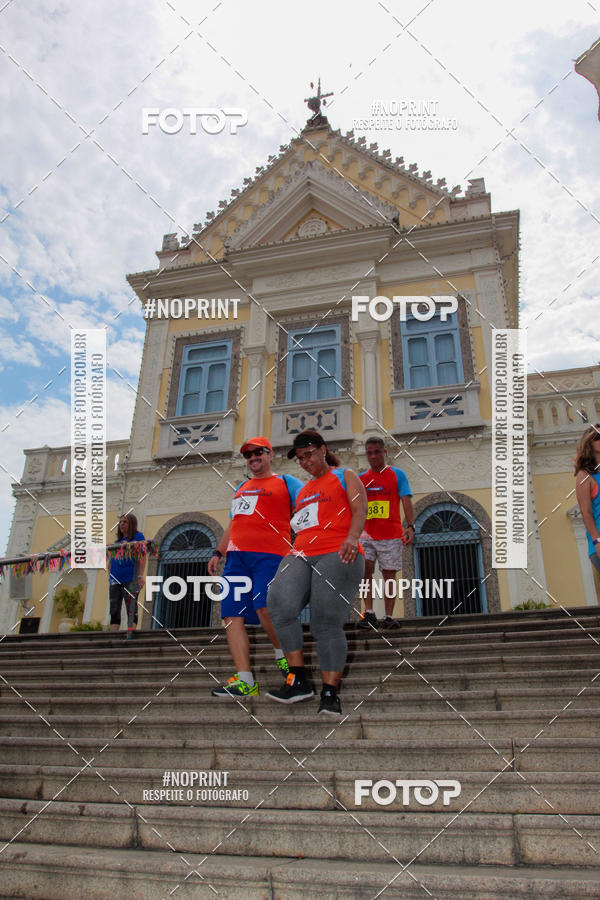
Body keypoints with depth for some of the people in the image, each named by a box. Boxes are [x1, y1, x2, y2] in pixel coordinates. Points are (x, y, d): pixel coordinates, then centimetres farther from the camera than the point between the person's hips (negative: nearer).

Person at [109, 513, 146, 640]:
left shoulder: (138, 537, 3)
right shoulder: (117, 541, 21)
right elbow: (111, 562, 22)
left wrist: (140, 575, -15)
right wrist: (109, 579, 15)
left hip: (131, 578, -6)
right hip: (115, 580, 6)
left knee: (131, 608, -7)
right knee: (114, 609, 2)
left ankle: (130, 633, -10)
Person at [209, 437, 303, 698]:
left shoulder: (285, 482, 11)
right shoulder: (241, 487, 28)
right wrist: (218, 553, 22)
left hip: (269, 554, -6)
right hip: (236, 556, 6)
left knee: (264, 608, -22)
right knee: (232, 616, -5)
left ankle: (283, 655, 6)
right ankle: (245, 681, -3)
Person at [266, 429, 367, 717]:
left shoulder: (345, 476, 12)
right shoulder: (303, 490, 30)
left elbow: (359, 509, -2)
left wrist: (352, 537, -21)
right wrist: (292, 551, 24)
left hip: (337, 555, -5)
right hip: (301, 555, 5)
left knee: (327, 624, -11)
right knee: (279, 604, -21)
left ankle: (330, 693, 0)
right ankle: (299, 681, -12)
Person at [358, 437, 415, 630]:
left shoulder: (397, 474, 6)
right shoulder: (360, 478, 13)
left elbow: (406, 501, -2)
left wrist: (411, 527, -14)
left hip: (391, 534, -2)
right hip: (366, 535, 2)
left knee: (389, 576, 2)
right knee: (365, 570, -14)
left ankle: (389, 617, 9)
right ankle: (369, 613, -10)